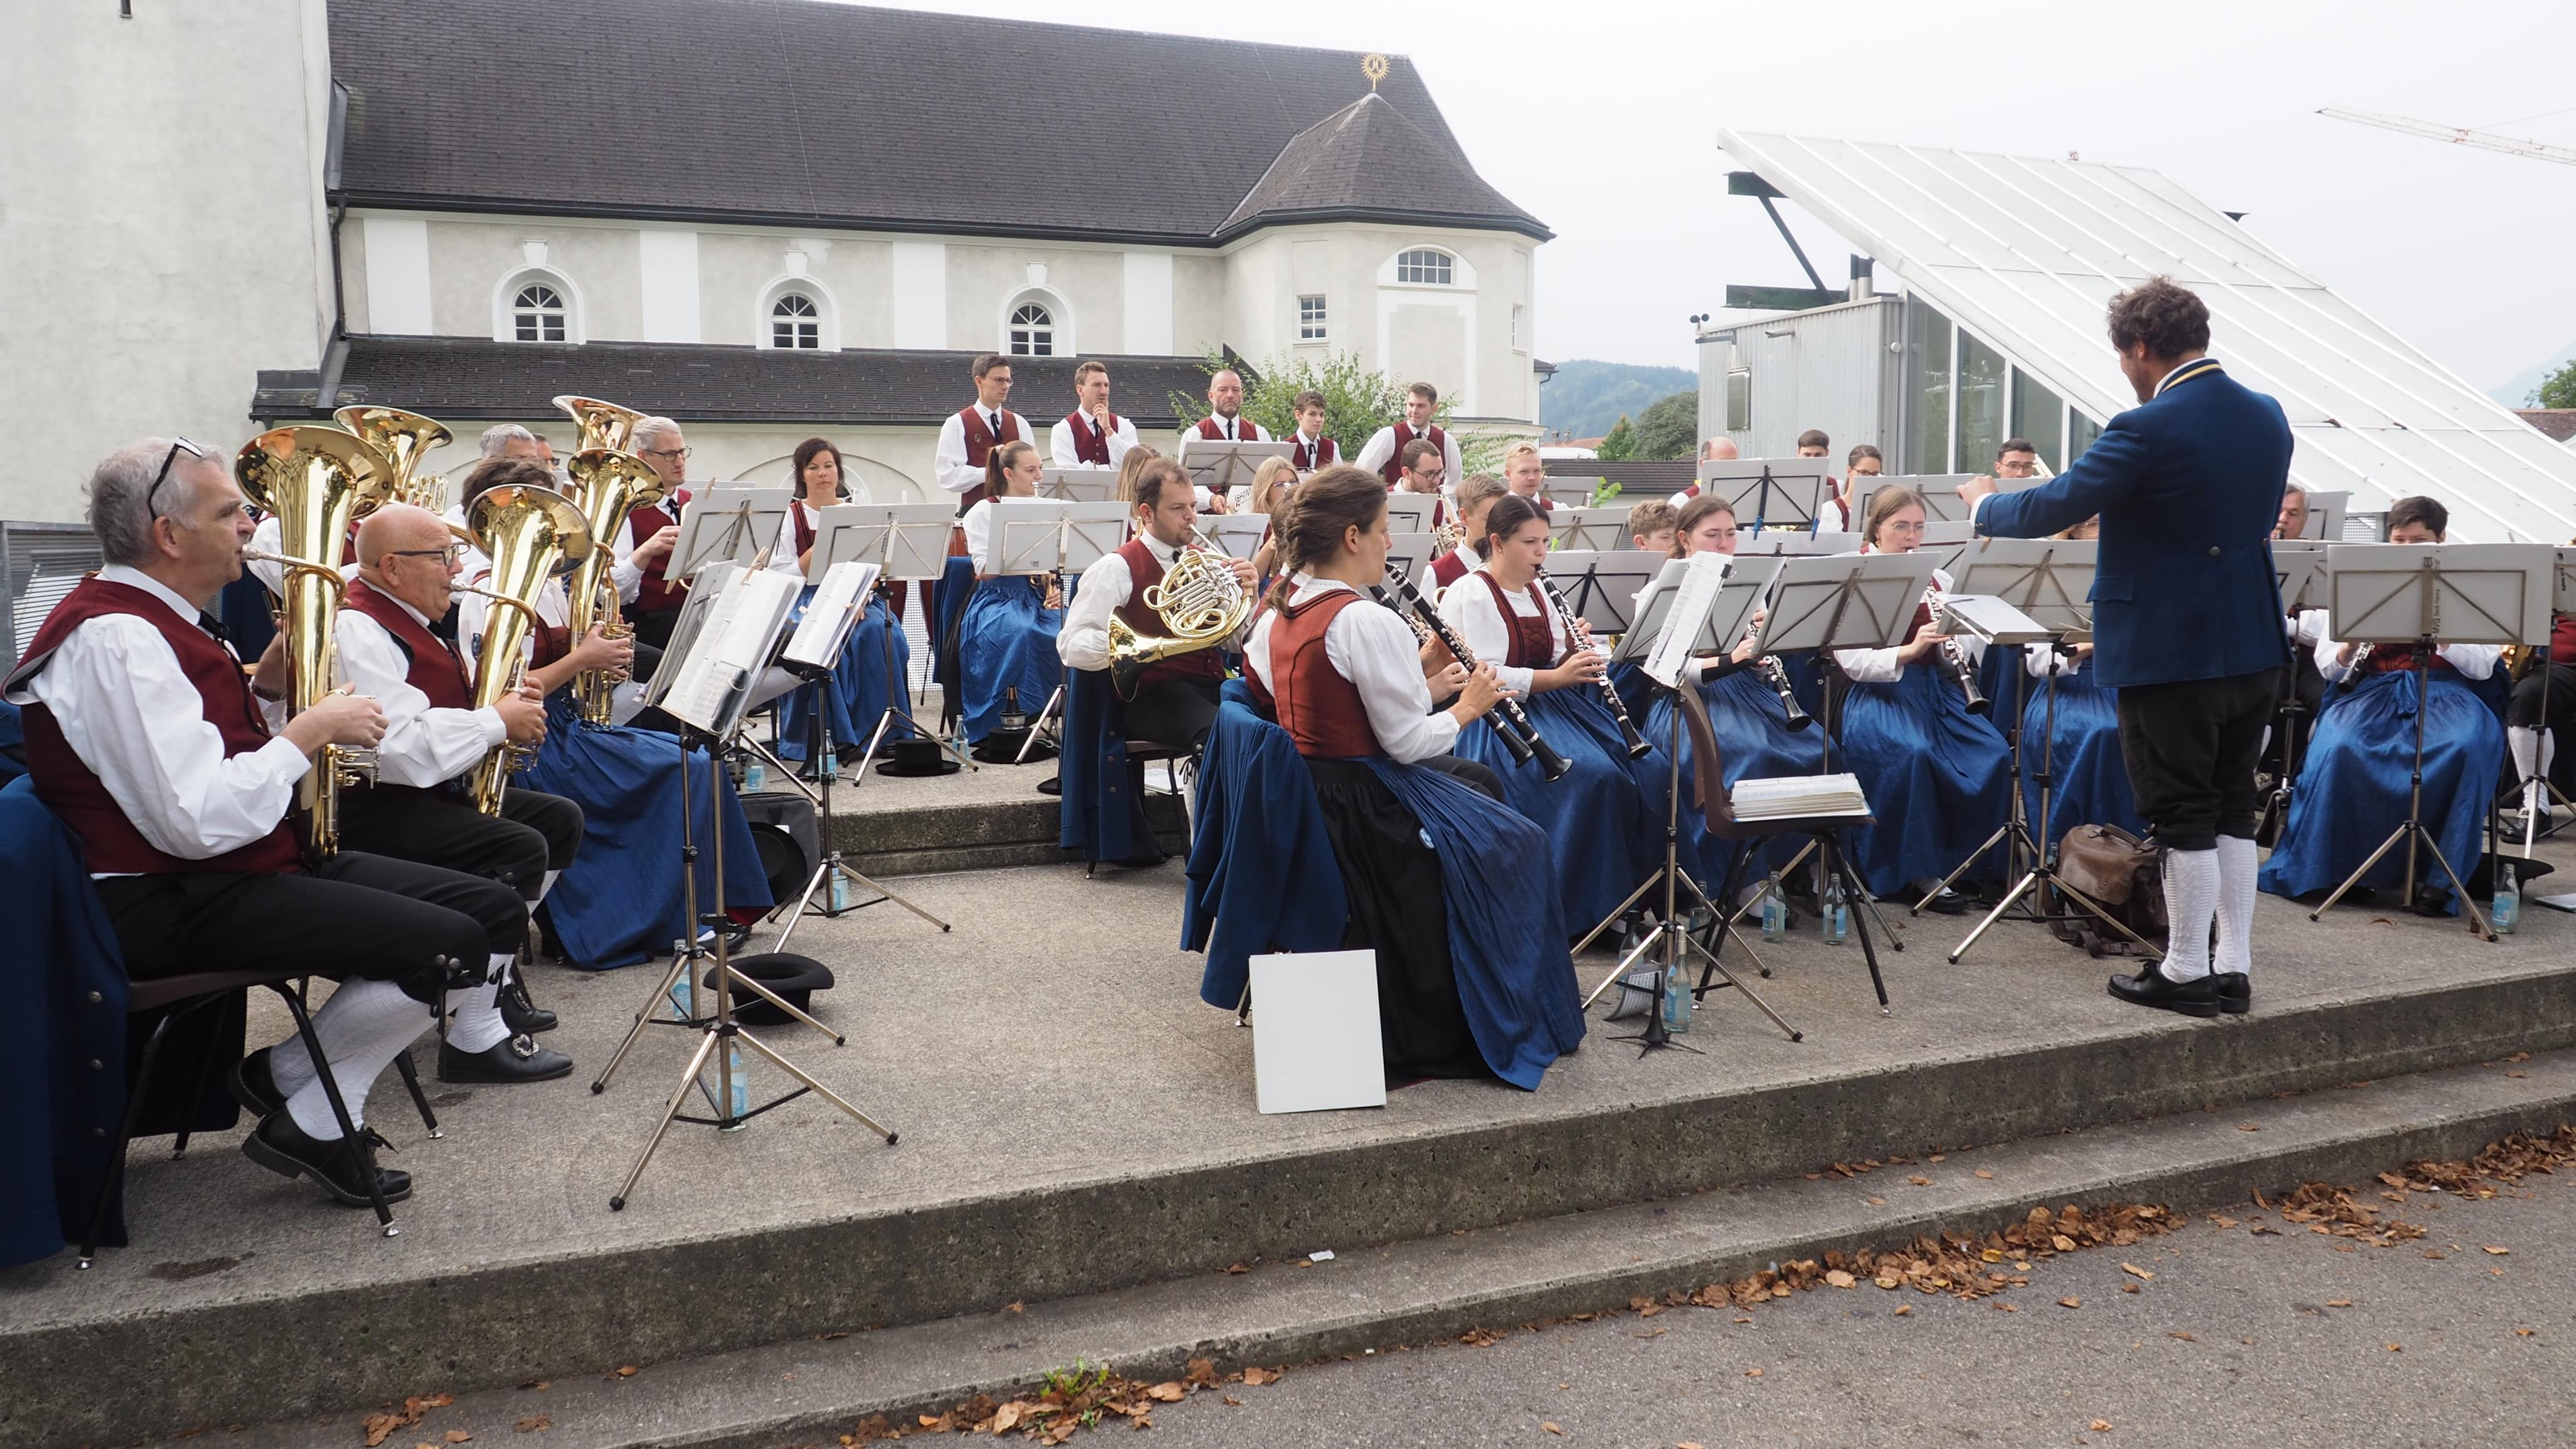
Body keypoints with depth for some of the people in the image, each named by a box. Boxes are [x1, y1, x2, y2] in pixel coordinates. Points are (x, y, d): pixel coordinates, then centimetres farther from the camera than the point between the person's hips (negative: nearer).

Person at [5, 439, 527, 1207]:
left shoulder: (158, 620, 13)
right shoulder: (116, 639, -20)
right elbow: (197, 823, -28)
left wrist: (260, 683, 9)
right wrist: (308, 731, -16)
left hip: (258, 858, 11)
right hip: (174, 906, -11)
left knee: (496, 913, 1)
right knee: (446, 945, -26)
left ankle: (298, 1078, 8)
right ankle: (309, 1116, -3)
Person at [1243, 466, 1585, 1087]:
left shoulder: (1277, 614, 6)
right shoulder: (1367, 623, -21)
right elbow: (1405, 742, -19)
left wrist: (1427, 688, 10)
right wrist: (1465, 709, -2)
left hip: (1303, 798, 9)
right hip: (1369, 811, -9)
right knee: (1513, 843, 11)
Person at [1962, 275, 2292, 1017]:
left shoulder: (2149, 431, -20)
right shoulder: (2268, 417, 6)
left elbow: (2048, 509, -16)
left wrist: (1984, 501, 5)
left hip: (2170, 652, -7)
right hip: (2254, 645, 7)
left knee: (2183, 816, 2)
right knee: (2233, 809, 15)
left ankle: (2187, 972, 12)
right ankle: (2235, 967, 21)